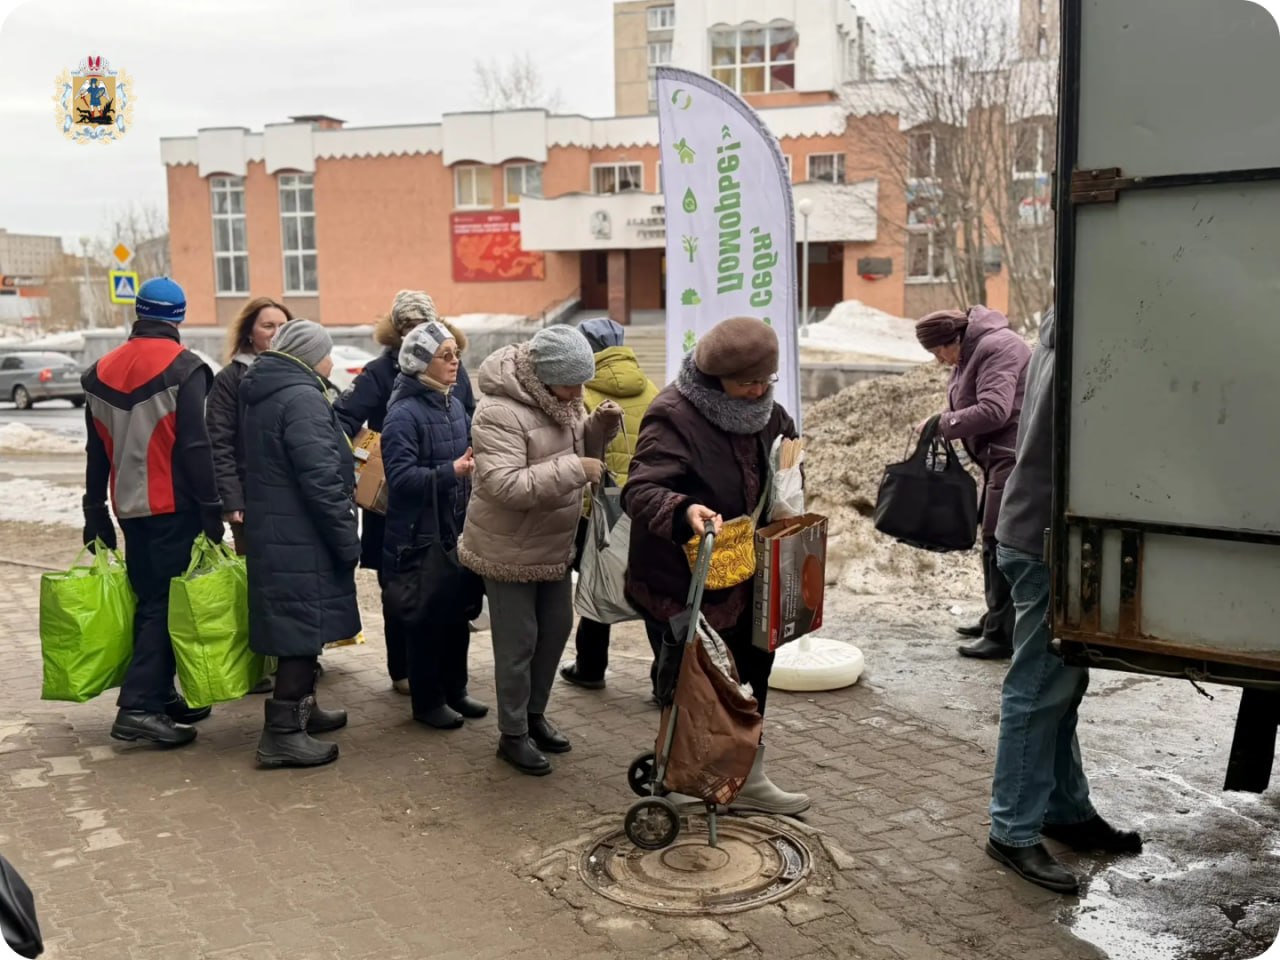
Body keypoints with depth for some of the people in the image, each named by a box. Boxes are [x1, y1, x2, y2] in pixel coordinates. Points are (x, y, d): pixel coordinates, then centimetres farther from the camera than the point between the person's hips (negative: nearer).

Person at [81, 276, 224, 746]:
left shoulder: (102, 371, 11)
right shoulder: (183, 368, -10)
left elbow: (97, 451, 14)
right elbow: (196, 447, -15)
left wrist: (95, 515, 18)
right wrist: (212, 512, -11)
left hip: (130, 507, 7)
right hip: (174, 507, -7)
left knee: (149, 600, 15)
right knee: (168, 603, -4)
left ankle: (159, 695, 21)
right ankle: (139, 706, -9)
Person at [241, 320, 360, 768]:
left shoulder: (263, 395, 14)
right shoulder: (302, 398, -17)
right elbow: (321, 479, -22)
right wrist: (348, 540, -16)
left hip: (271, 532, 10)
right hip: (301, 538, -10)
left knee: (297, 627, 20)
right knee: (303, 628, -5)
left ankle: (301, 708, 33)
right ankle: (283, 731, -1)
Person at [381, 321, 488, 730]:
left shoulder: (454, 405, 7)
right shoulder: (404, 414, -16)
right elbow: (401, 477, -22)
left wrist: (475, 465, -1)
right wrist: (451, 471, -29)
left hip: (456, 531, 7)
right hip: (419, 536, -7)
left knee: (458, 614, 16)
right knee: (427, 619, 4)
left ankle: (454, 689, 31)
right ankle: (427, 701, 18)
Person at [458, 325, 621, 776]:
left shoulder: (559, 398, 0)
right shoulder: (499, 413, -27)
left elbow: (578, 447, 14)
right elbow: (507, 487, -34)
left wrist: (600, 424, -6)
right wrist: (573, 470, -33)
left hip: (555, 545, 8)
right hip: (509, 550, -8)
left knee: (557, 629, 17)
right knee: (518, 643, 2)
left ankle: (535, 715, 35)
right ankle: (513, 734, 19)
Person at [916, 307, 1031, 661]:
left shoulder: (996, 348, -17)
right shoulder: (970, 353, 15)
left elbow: (993, 411, -27)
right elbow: (969, 408, 17)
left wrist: (941, 425, -19)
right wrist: (943, 426, -2)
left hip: (1015, 457, -11)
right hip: (1000, 458, 11)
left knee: (1002, 542, -9)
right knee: (993, 541, 17)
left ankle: (1003, 635, -4)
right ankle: (995, 619, 30)